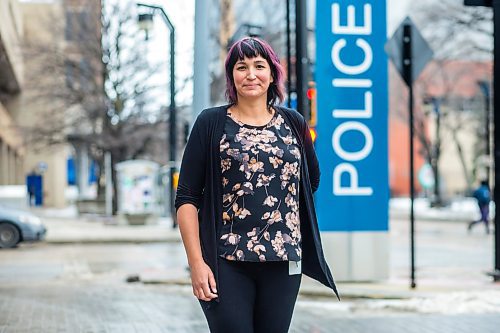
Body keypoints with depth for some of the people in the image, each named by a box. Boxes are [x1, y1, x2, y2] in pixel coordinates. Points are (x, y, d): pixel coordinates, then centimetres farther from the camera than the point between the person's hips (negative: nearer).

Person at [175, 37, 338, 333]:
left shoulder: (293, 123, 9)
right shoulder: (211, 123, 1)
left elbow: (312, 180, 24)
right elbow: (187, 198, -3)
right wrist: (196, 262, -11)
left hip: (283, 263, 3)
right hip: (227, 264, -3)